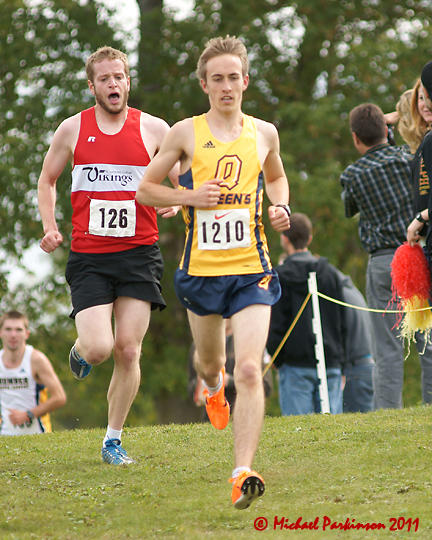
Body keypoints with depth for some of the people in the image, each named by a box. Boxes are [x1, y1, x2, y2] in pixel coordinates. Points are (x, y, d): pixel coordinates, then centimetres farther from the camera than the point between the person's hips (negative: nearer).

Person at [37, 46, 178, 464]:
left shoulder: (154, 129, 2)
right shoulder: (72, 130, 3)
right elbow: (47, 180, 17)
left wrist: (174, 203, -12)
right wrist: (50, 227, 2)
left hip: (139, 254, 1)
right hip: (89, 257, -1)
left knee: (128, 350, -4)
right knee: (99, 348, -14)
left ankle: (113, 439, 11)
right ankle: (80, 348, 25)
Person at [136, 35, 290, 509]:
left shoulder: (264, 133, 6)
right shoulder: (186, 133, -2)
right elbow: (144, 188, 5)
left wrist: (281, 208, 6)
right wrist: (190, 197, -11)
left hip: (251, 271, 0)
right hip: (201, 270, 0)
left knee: (249, 371, -17)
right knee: (210, 363, 20)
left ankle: (242, 474, -22)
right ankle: (213, 386, 60)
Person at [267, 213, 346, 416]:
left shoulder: (280, 277, -5)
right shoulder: (330, 272, 9)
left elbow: (275, 327, -7)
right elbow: (343, 322, 11)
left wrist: (278, 361, 5)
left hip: (296, 366, -4)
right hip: (330, 364, 4)